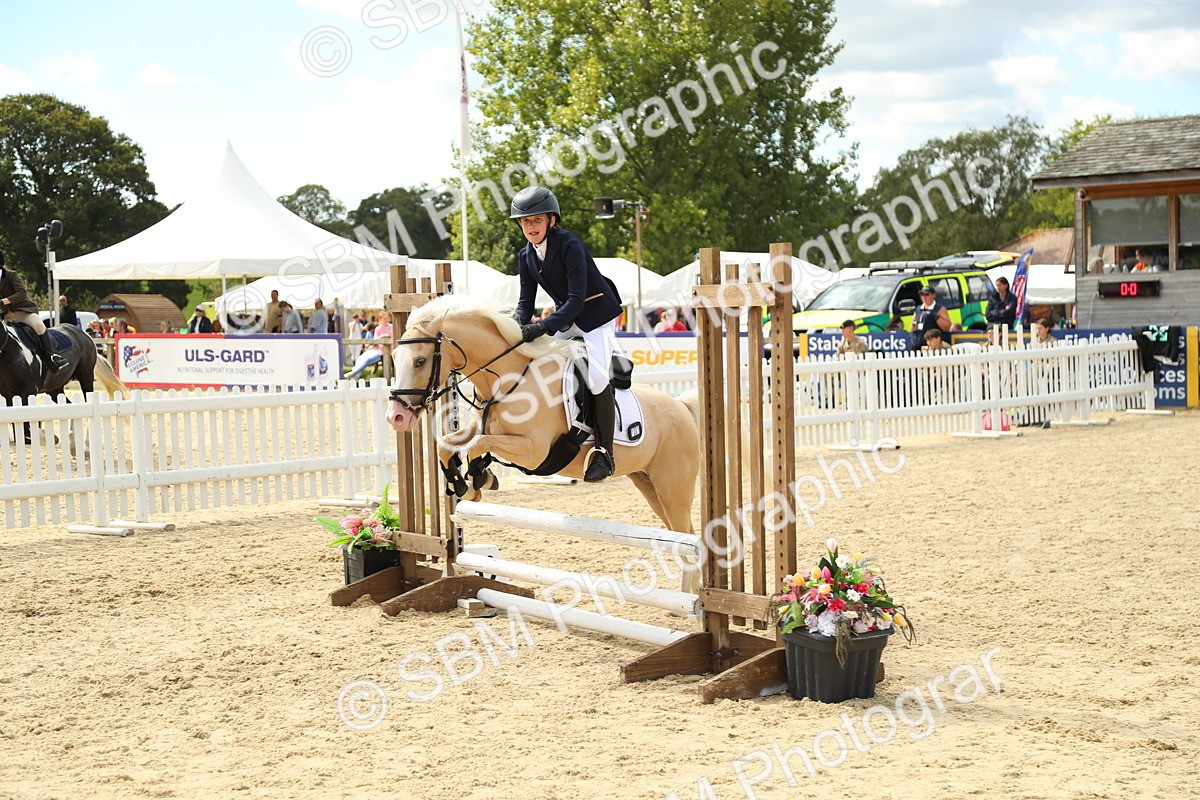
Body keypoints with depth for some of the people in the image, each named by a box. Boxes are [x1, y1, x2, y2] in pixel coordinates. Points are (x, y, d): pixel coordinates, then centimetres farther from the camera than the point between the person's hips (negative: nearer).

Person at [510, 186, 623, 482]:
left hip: (596, 315, -8)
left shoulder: (570, 246, -23)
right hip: (566, 320, 8)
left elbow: (577, 300, -29)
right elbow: (525, 302, 0)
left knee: (596, 375, -24)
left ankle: (604, 453, -16)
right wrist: (516, 328, -23)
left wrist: (542, 327, -39)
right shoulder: (526, 257, -1)